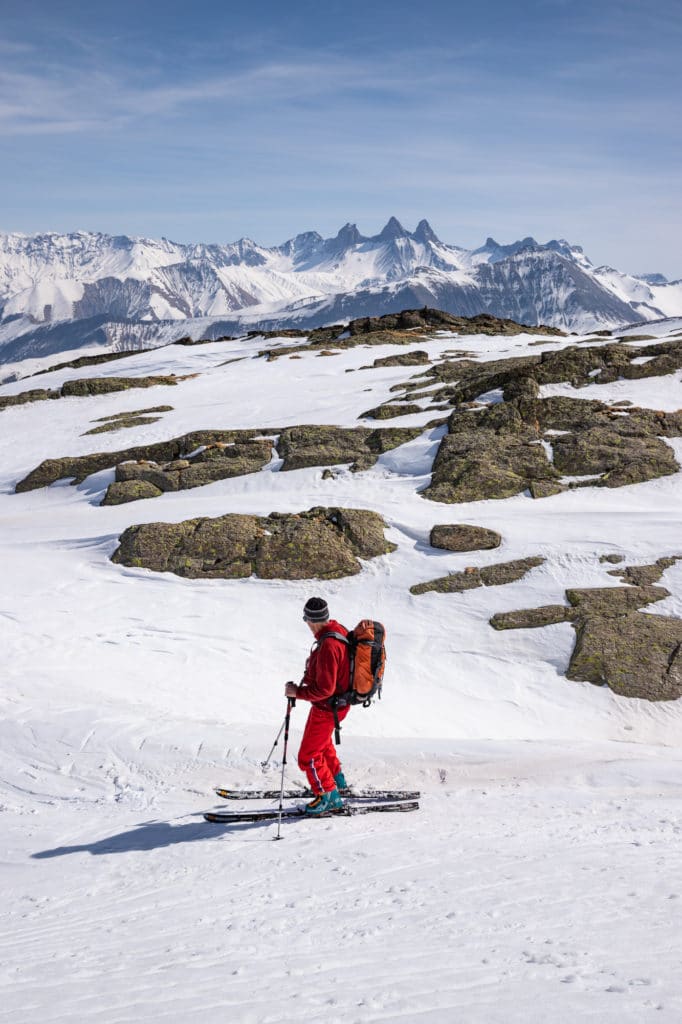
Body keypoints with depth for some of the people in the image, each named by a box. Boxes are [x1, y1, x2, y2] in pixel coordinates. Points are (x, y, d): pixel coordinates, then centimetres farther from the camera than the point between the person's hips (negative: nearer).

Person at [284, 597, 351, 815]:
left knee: (308, 757, 5)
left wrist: (297, 692, -19)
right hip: (337, 700, 10)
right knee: (322, 741, 34)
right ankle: (336, 779, 51)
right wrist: (308, 678, 7)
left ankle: (329, 797, 19)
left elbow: (324, 689, -30)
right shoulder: (338, 629, -5)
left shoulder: (328, 646, -34)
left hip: (327, 707, -10)